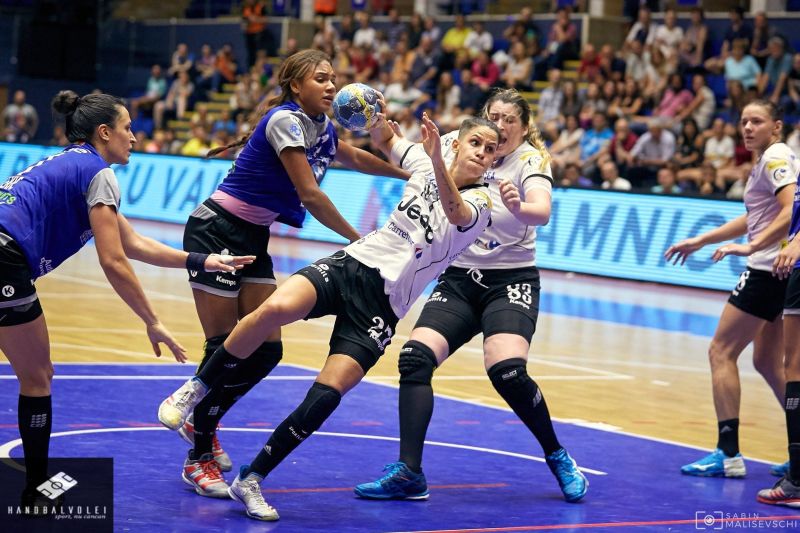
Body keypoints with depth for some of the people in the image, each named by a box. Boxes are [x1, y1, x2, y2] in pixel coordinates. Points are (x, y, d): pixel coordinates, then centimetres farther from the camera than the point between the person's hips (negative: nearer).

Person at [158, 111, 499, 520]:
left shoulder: (479, 204, -2)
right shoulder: (422, 162, 9)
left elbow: (455, 212, -26)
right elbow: (384, 140, 27)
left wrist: (437, 161, -44)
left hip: (384, 304, -2)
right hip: (352, 263, 2)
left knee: (326, 395, -18)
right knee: (276, 308, -30)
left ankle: (250, 481, -2)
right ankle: (196, 390, -13)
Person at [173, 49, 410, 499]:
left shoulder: (323, 129, 7)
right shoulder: (285, 120, -19)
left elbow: (356, 158, 28)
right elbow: (310, 195, -22)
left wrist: (414, 174, 26)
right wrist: (359, 240, -15)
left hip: (254, 240, 8)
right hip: (216, 232, -8)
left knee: (267, 350, 2)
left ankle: (202, 423, 24)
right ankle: (199, 459, 3)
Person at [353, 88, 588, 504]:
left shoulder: (531, 159, -10)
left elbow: (542, 211, -28)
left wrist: (517, 206, -52)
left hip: (511, 281, -4)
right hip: (459, 279, 4)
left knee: (507, 371, -25)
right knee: (414, 358, -16)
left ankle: (558, 457, -2)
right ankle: (409, 473, -13)